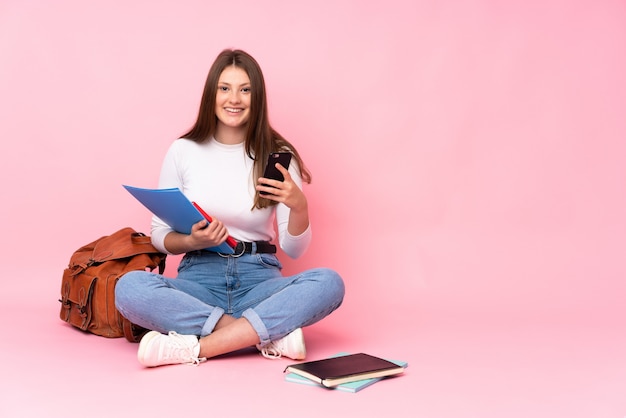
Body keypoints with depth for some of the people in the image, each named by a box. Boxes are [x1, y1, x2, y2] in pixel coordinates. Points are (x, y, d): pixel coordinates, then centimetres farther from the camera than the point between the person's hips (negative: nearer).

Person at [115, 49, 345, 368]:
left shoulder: (277, 156, 1)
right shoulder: (183, 151, 2)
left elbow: (294, 250, 0)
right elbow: (160, 235, 6)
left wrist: (299, 207, -20)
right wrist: (192, 241, -15)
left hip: (258, 280, 0)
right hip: (199, 279, 0)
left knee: (329, 282, -28)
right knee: (130, 287, -30)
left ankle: (196, 347, -29)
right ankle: (271, 335, -25)